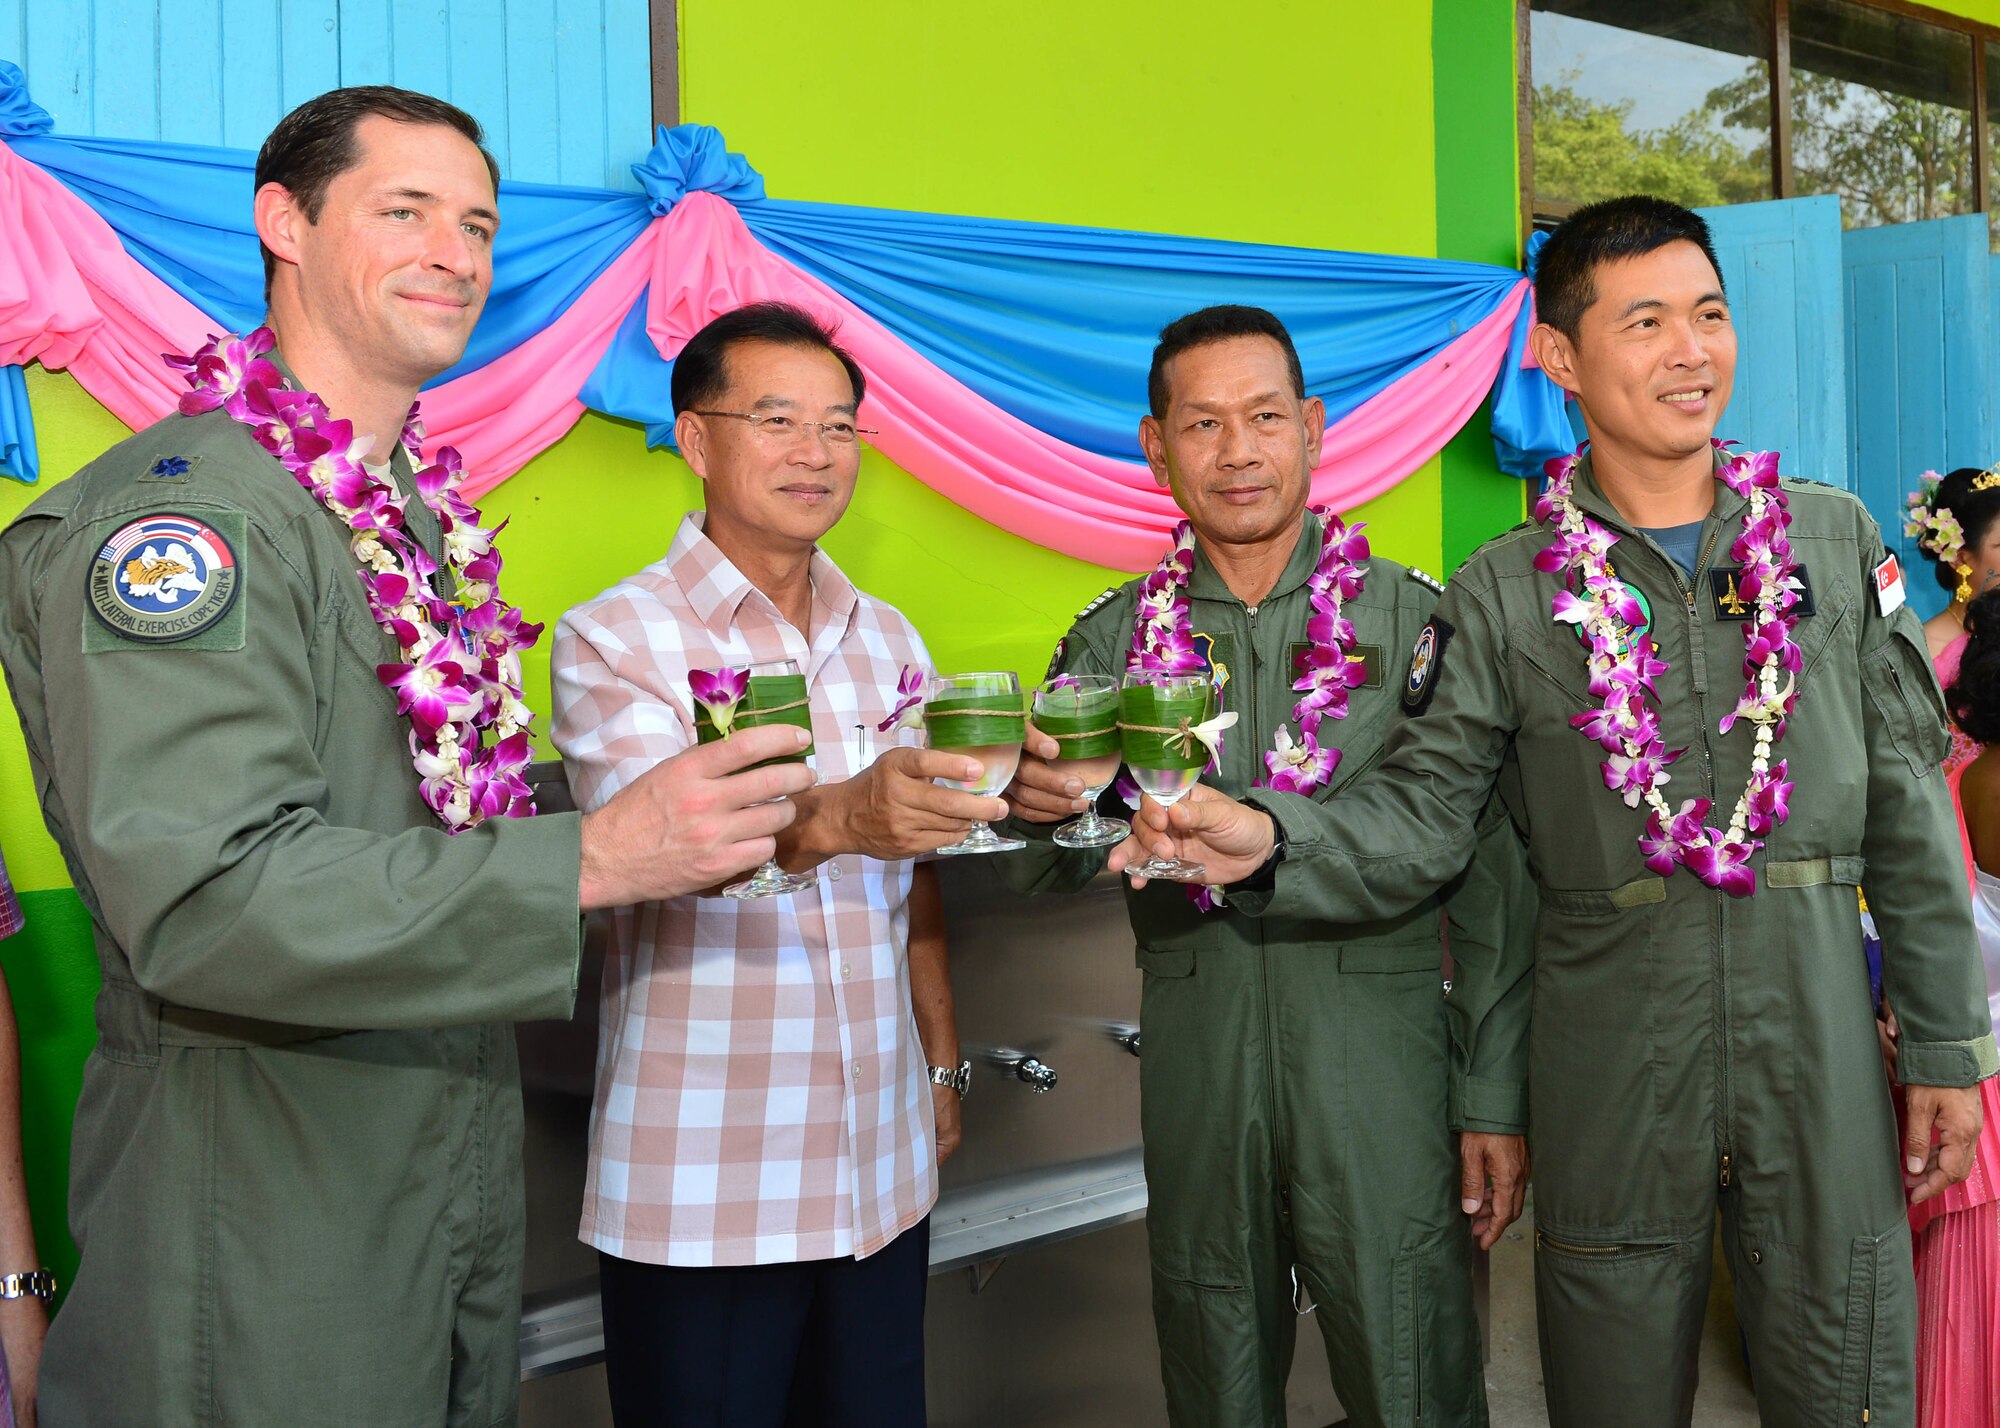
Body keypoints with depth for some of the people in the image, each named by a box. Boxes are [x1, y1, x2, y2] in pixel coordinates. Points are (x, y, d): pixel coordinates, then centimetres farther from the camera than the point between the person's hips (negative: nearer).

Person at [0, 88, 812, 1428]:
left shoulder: (424, 514, 11)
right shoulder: (183, 511, -18)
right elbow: (202, 898, -29)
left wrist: (673, 824, 6)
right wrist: (593, 857, -33)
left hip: (455, 1157, 9)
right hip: (265, 1204, -8)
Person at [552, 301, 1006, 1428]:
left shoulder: (890, 641, 10)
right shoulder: (616, 640, -8)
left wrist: (945, 1067, 13)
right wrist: (833, 818, -42)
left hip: (885, 1167, 5)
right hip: (699, 1186, -5)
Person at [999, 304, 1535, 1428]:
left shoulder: (1411, 616, -1)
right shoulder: (1118, 638, 6)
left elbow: (1492, 874, -1)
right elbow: (1042, 876, 6)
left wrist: (1497, 1100, -4)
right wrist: (1039, 806, -17)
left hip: (1380, 1050, -2)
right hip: (1196, 1064, 3)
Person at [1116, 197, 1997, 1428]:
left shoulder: (1834, 541, 5)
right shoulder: (1508, 594, 0)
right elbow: (1423, 813, -3)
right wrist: (1270, 840, -23)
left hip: (1817, 1048, 1)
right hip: (1612, 1063, -1)